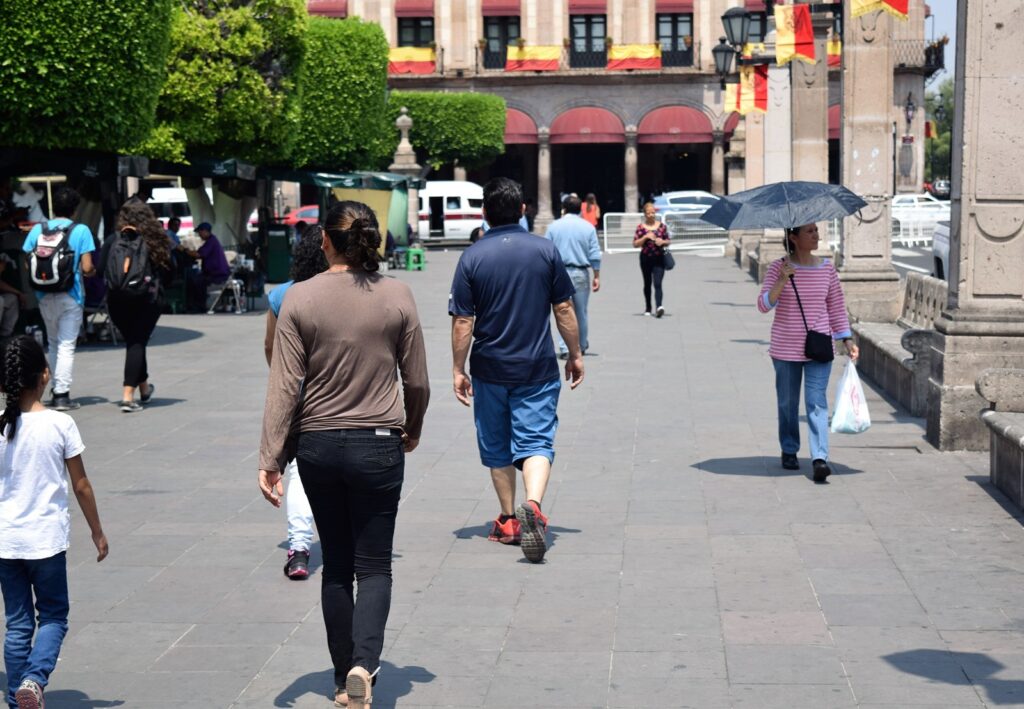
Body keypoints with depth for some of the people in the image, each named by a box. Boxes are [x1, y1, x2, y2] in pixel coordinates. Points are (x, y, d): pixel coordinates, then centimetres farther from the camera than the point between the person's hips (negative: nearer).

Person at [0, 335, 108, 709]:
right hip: (47, 538, -2)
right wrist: (97, 531, 8)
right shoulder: (60, 424, -10)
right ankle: (34, 678, -11)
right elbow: (81, 486, -4)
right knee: (53, 616, 12)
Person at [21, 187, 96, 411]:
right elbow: (87, 267, -12)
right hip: (71, 295, -3)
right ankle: (62, 394, -4)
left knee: (53, 342, 20)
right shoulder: (81, 231, -7)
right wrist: (92, 272, 11)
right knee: (67, 345, 0)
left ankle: (56, 388, 24)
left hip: (45, 295, 4)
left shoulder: (38, 229, 1)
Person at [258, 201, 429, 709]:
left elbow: (284, 386, -8)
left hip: (318, 445, 1)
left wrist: (270, 460, -4)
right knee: (374, 565, 8)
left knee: (336, 565, 15)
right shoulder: (396, 296, -5)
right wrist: (412, 431, 20)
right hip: (378, 444, -1)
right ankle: (364, 663, -14)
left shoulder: (300, 299, -6)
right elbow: (417, 382, 1)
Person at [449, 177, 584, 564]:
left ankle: (509, 520, 23)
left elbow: (463, 321, -7)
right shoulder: (545, 250, -3)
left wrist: (458, 369, 1)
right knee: (536, 440, -1)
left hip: (490, 369, 0)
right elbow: (564, 308, 0)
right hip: (538, 368, 0)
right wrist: (575, 354, 11)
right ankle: (532, 505, -26)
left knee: (497, 447, 15)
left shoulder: (472, 257, -6)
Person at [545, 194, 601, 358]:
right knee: (581, 312, 13)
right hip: (580, 273, 0)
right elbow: (595, 255, -2)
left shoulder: (554, 226, 2)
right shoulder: (588, 227, 1)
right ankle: (581, 346, 25)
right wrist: (597, 277, 3)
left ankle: (565, 348, -8)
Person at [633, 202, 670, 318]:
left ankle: (659, 307, -27)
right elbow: (635, 244, -3)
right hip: (646, 258, 1)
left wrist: (662, 242, -10)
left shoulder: (662, 226, 3)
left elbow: (668, 241, 11)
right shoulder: (641, 227, 0)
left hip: (659, 258, -1)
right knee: (647, 283, 13)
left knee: (658, 284, -13)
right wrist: (645, 237, -16)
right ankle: (647, 308, 28)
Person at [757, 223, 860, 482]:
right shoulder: (778, 268, -5)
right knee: (788, 403, 11)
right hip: (785, 349, -1)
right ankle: (789, 451, 28)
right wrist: (782, 281, -26)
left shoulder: (827, 268, 3)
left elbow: (836, 306, 10)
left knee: (816, 402, -9)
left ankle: (819, 457, -14)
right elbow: (764, 305, -12)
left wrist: (847, 339, 7)